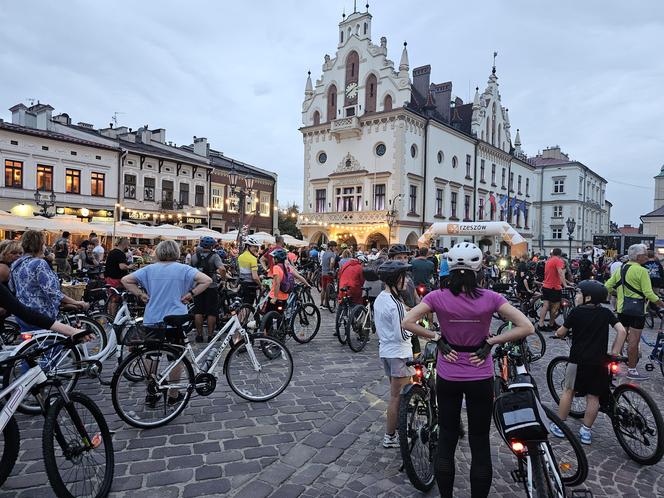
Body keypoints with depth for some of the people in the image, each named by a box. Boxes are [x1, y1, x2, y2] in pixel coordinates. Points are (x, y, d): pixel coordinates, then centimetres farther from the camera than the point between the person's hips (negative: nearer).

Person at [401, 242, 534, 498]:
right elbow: (526, 327, -14)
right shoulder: (490, 298, -13)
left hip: (447, 378, 1)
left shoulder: (438, 297, -13)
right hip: (481, 379, 0)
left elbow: (407, 322, -18)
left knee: (446, 440, 16)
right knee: (480, 443, 14)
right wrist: (491, 342, -10)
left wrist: (437, 338, -9)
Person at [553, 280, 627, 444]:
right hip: (599, 362, 3)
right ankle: (586, 431, 15)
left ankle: (559, 426, 16)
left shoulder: (576, 311, -5)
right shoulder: (606, 313, 4)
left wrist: (558, 333, 22)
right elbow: (622, 331, -2)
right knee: (593, 396, 10)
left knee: (569, 391, 10)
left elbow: (560, 333, -1)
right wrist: (615, 352, 3)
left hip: (578, 360, -3)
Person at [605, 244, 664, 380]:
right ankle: (631, 370, 5)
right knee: (634, 340, -1)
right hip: (636, 309, -7)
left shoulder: (621, 269, 8)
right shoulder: (641, 271, -14)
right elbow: (648, 293, -17)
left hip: (621, 308, 7)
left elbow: (607, 286, 8)